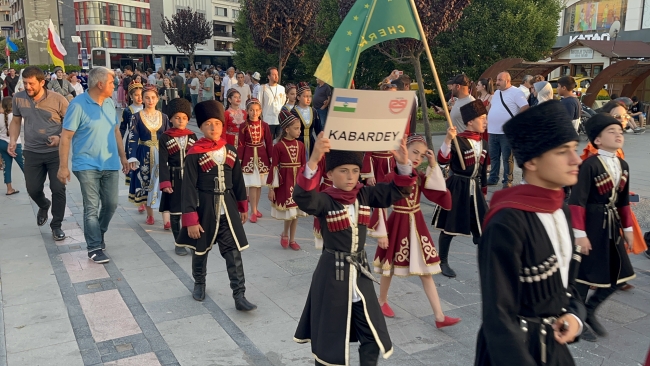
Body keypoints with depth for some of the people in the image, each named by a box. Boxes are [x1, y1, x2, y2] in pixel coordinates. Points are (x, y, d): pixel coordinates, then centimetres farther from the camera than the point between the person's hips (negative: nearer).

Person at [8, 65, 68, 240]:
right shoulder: (18, 98, -3)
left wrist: (60, 137, -21)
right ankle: (44, 206, 45)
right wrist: (12, 141, -2)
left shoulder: (58, 99, -13)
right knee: (33, 190, 10)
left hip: (56, 152, -3)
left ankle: (56, 226, 15)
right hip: (32, 152, 3)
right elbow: (16, 121, 12)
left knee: (58, 189, -3)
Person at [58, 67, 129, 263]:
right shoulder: (78, 104, -14)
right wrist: (63, 166, -16)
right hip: (87, 165, -6)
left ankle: (98, 235, 34)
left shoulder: (109, 103, 6)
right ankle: (94, 247, 7)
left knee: (111, 204, 10)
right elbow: (66, 137, -14)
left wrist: (122, 156, 15)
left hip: (110, 164, 6)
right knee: (92, 207, -2)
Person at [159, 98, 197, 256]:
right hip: (174, 179, -1)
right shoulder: (165, 138, -2)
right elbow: (163, 163, -7)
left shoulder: (192, 136, 5)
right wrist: (165, 182, -16)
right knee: (175, 212, 6)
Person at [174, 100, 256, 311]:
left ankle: (239, 297, 5)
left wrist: (243, 207, 14)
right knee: (200, 250, 16)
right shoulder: (194, 155, -13)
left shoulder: (231, 151, 1)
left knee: (234, 252, 0)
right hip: (204, 210, -3)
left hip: (227, 209, 3)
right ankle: (199, 284, 41)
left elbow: (238, 181, 10)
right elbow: (189, 188, -13)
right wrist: (191, 220, -16)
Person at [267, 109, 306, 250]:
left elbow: (304, 165, 7)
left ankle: (292, 239, 22)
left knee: (296, 212, 10)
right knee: (289, 213, -1)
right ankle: (285, 234, 25)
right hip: (284, 182, -4)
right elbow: (274, 167, -8)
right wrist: (271, 188, -8)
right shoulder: (278, 146, -10)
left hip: (298, 181, 4)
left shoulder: (300, 145, 2)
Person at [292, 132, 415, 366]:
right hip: (332, 273, -5)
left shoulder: (365, 196, 0)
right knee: (329, 338, 12)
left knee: (373, 338, 14)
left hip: (360, 271, 5)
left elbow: (396, 191, -3)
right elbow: (303, 197, -37)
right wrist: (313, 161, -53)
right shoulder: (324, 201, -17)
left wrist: (403, 164, -23)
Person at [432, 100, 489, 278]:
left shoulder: (483, 143, 8)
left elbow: (483, 170, 15)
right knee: (449, 227, 6)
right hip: (457, 188, -6)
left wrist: (483, 191, 17)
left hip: (475, 188, 6)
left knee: (482, 226, 7)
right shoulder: (459, 140, -14)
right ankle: (443, 262, 21)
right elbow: (443, 160, -27)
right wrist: (448, 139, -38)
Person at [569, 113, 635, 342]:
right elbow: (576, 202, -19)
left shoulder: (623, 166, 7)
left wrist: (628, 228, 16)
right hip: (592, 225, -8)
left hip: (612, 226, 8)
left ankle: (589, 309, 30)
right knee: (585, 273, 3)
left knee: (619, 274, 11)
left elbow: (623, 201, 16)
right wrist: (579, 234, -21)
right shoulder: (589, 165, -18)